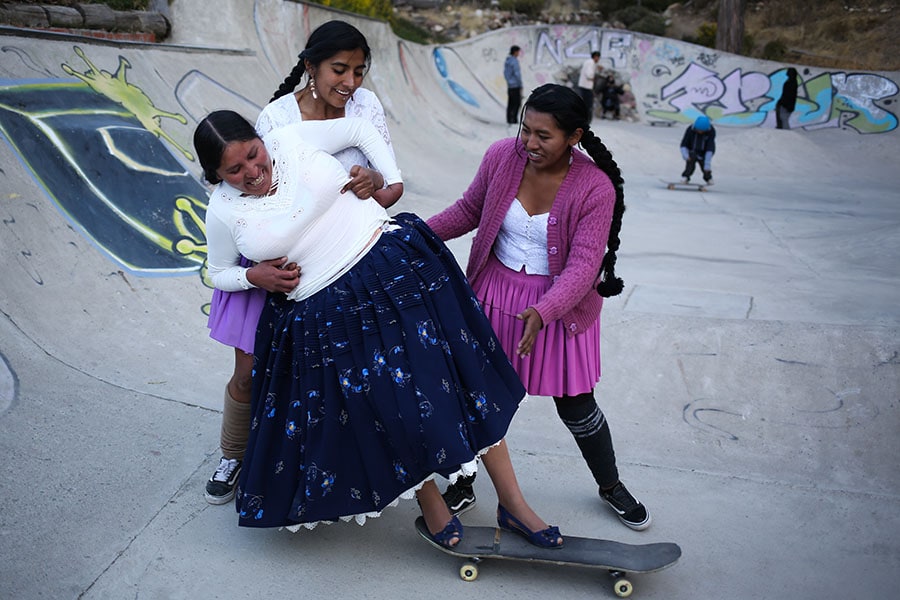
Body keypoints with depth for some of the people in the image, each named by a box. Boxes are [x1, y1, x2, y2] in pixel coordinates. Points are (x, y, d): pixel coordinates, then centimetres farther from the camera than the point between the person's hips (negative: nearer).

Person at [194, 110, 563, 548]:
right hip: (329, 316, 0)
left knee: (456, 378, 2)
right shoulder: (223, 211, -1)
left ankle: (513, 504, 17)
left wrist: (392, 183, 2)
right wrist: (254, 276, -6)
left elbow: (361, 129, 10)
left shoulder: (293, 139, -2)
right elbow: (219, 273, 14)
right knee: (386, 412, 4)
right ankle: (431, 505, 32)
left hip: (394, 267, 1)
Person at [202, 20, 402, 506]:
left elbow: (392, 187, -9)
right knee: (250, 372, 6)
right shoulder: (276, 117, -12)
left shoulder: (365, 106, -6)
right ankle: (233, 457, 35)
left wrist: (374, 184, -34)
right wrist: (264, 266, -29)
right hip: (281, 259, -1)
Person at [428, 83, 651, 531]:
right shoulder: (502, 155, -10)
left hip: (559, 305, -2)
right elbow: (470, 209, 7)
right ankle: (462, 482, 33)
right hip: (494, 292, 3)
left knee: (575, 406, 6)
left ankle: (611, 487, 34)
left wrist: (543, 312, -37)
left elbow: (584, 264, -23)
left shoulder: (595, 188, -19)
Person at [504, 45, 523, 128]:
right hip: (515, 85, -8)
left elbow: (505, 73, 17)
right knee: (517, 103, -6)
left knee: (510, 103, 9)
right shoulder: (514, 61, -14)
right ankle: (514, 119, -9)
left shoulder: (507, 61, 12)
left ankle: (509, 119, 10)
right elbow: (517, 74, -17)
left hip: (509, 85, 8)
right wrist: (521, 85, -12)